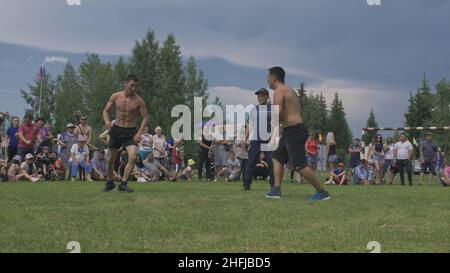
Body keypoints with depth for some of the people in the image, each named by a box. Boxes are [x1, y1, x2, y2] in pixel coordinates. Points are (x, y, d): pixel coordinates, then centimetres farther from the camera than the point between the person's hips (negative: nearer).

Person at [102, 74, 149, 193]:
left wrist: (139, 133, -14)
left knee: (133, 157, -22)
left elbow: (145, 117, -3)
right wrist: (107, 121, -16)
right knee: (110, 160, 10)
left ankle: (123, 184, -13)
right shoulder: (115, 96, -3)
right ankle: (110, 182, 33)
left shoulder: (138, 100, -8)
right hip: (116, 130, 2)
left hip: (131, 132, -2)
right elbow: (106, 110, 5)